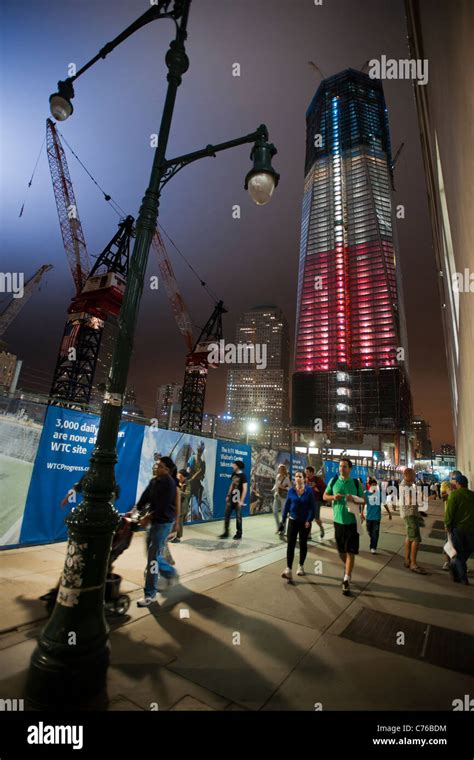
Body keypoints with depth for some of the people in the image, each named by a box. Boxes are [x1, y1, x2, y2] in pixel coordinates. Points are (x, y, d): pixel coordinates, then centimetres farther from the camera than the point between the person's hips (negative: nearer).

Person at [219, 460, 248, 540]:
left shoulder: (242, 475, -12)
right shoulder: (233, 474, 7)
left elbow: (245, 489, -14)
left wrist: (241, 500, -17)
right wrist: (228, 496, 14)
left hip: (238, 499, -6)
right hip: (231, 498, 6)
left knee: (238, 517, 5)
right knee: (227, 515, 5)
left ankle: (238, 534, 18)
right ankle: (226, 533, 15)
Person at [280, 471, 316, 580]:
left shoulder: (309, 490, -9)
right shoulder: (291, 490, -4)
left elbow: (313, 507, -8)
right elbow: (286, 505, 1)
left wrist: (309, 520, -14)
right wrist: (283, 520, 0)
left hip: (305, 522, -1)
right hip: (293, 521, 1)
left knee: (303, 544, 14)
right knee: (290, 545, -6)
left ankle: (301, 566, 31)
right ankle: (289, 570, -5)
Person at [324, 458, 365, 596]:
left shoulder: (356, 483, -3)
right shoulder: (333, 481, 0)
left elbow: (363, 500, 3)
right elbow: (325, 496, 7)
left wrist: (354, 499, -17)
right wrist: (333, 497, -14)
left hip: (352, 521, -2)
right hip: (338, 520, 2)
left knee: (350, 552, -2)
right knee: (341, 551, 16)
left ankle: (346, 580, 9)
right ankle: (347, 568, 44)